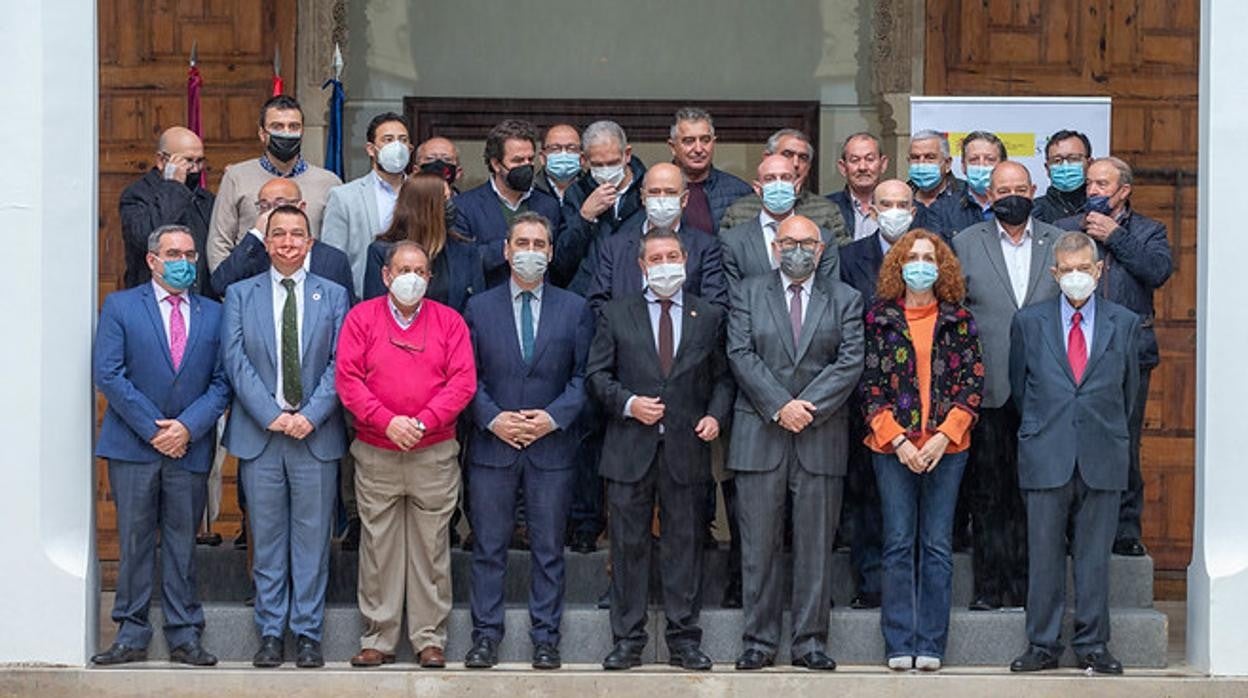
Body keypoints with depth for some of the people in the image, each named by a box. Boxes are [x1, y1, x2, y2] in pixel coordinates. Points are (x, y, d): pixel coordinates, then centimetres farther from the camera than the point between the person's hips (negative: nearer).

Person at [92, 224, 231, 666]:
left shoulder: (213, 314, 10)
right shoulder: (121, 307, 3)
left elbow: (222, 382, 4)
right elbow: (108, 374, -6)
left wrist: (188, 426, -10)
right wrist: (152, 428, -11)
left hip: (190, 447, 2)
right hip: (133, 446, -2)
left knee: (182, 542, 6)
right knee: (134, 542, 2)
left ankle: (184, 637, 10)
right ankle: (132, 635, 7)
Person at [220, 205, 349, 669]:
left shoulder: (333, 296, 8)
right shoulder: (240, 295, 8)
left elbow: (340, 365, 1)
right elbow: (236, 361, -1)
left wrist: (310, 415, -12)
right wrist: (271, 415, -12)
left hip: (316, 434, 0)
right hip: (259, 433, 0)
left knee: (312, 539, 2)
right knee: (267, 539, 4)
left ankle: (308, 635, 7)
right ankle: (271, 634, 10)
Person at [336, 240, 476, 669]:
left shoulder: (449, 321, 7)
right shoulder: (361, 318, 6)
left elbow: (463, 381, -1)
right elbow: (347, 379, -2)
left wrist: (423, 421, -12)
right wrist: (387, 421, -13)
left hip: (434, 454, 0)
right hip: (376, 454, 0)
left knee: (431, 548, 2)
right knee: (378, 548, 2)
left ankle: (430, 639, 7)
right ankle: (378, 639, 9)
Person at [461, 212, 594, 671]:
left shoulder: (574, 309, 7)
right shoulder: (479, 308, 7)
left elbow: (583, 375, 3)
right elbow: (468, 375, 5)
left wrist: (555, 417, -11)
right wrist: (492, 417, -10)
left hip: (552, 446, 0)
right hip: (492, 444, 0)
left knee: (548, 549, 3)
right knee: (488, 547, 3)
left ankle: (545, 639, 9)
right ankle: (486, 637, 9)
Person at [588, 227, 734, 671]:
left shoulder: (709, 317, 10)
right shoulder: (616, 314, 8)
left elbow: (723, 377, 11)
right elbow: (597, 373, 5)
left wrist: (716, 415, -6)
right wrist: (628, 403, -10)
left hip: (687, 448, 1)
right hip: (631, 447, 0)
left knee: (685, 543, 2)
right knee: (629, 544, 2)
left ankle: (684, 641, 8)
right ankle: (627, 640, 8)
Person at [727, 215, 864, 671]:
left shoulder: (845, 300, 10)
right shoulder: (748, 293, 9)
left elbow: (850, 361, -1)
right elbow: (741, 355, -2)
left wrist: (809, 406, -12)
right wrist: (779, 406, -12)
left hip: (821, 436, 0)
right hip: (760, 435, 0)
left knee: (816, 544, 1)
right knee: (759, 543, 1)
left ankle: (810, 642, 7)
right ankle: (759, 640, 6)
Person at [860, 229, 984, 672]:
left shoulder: (959, 320, 6)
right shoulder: (879, 318, 4)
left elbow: (973, 383, 3)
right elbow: (869, 385, 1)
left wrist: (943, 437, -9)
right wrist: (899, 440, -9)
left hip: (946, 448, 1)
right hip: (892, 448, 0)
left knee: (938, 547, 1)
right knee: (898, 546, -1)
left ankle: (930, 645, 5)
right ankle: (899, 645, 4)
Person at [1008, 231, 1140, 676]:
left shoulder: (1125, 324, 7)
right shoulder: (1029, 322, 7)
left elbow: (1129, 389, 15)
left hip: (1102, 457, 0)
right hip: (1046, 456, 0)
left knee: (1095, 554, 3)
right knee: (1044, 555, 1)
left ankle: (1093, 645, 10)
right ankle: (1042, 645, 7)